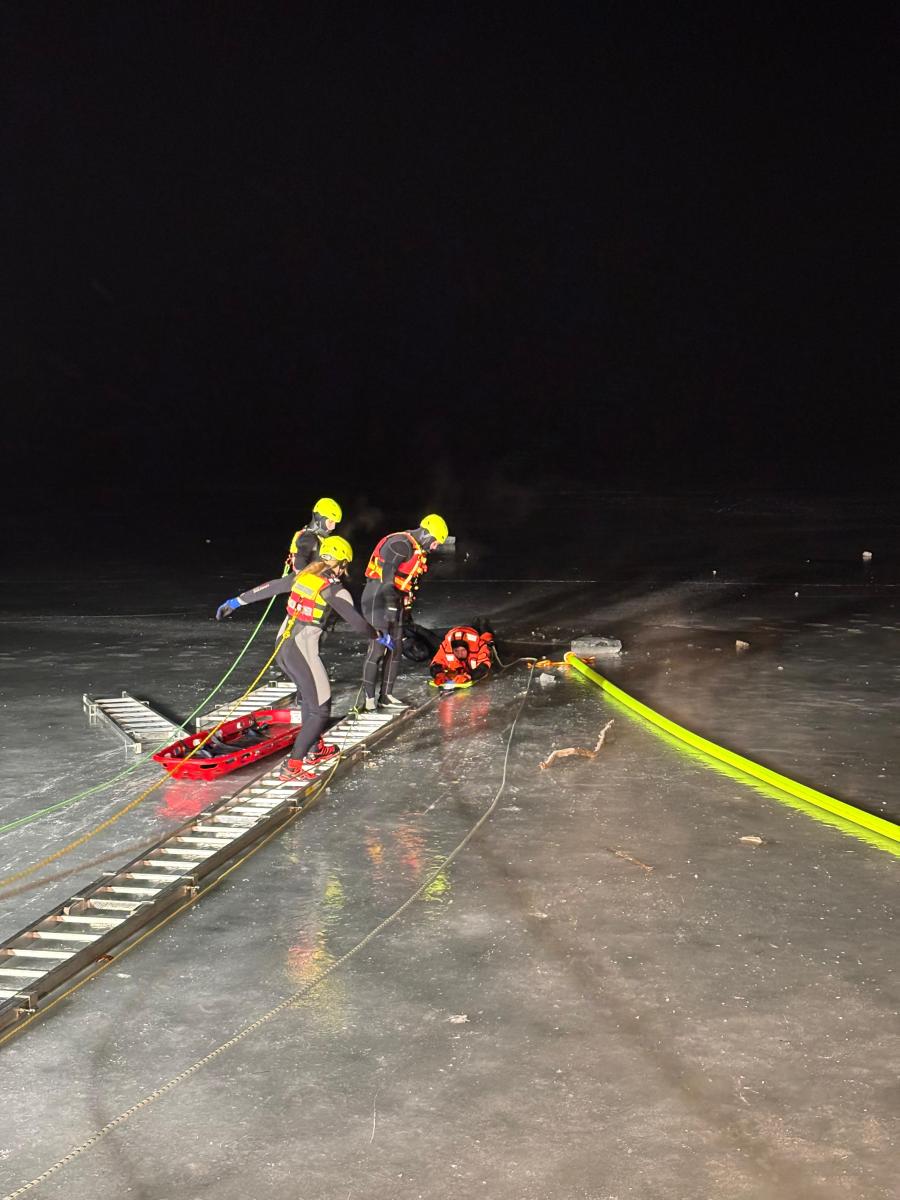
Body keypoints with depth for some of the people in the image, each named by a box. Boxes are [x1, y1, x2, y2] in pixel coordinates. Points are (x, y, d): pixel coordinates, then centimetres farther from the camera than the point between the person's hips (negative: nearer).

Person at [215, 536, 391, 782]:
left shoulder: (302, 576, 8)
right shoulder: (335, 590, -10)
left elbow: (267, 588, 15)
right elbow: (357, 623, -8)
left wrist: (236, 601, 25)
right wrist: (380, 637, 11)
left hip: (282, 647, 8)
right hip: (302, 651, -8)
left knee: (309, 697, 27)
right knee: (320, 710, -1)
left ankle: (314, 748, 38)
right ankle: (293, 766, -7)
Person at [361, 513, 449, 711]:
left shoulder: (417, 551, 16)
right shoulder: (401, 544, -16)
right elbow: (387, 574, -24)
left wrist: (406, 609, 23)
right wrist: (391, 605, -26)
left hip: (394, 602, 10)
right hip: (378, 599, -10)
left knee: (395, 649, 10)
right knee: (377, 648, -11)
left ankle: (386, 697, 16)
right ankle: (369, 699, -8)